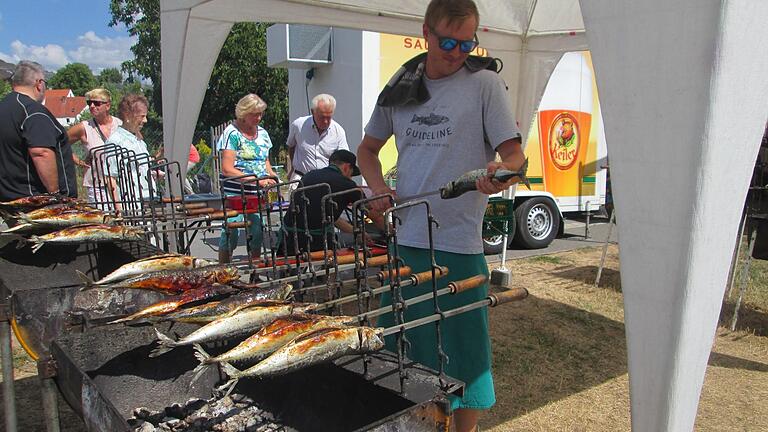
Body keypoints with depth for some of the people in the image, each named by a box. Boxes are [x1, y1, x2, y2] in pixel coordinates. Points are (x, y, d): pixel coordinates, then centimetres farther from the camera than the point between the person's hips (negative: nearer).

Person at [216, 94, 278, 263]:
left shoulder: (262, 133, 13)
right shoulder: (232, 133, -7)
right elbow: (227, 169, -14)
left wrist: (273, 177, 1)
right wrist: (257, 180, -21)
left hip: (257, 192, 6)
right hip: (234, 192, -5)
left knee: (257, 232, 7)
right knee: (231, 232, -3)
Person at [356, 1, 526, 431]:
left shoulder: (484, 82, -2)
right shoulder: (400, 88, 10)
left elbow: (515, 154, -6)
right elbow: (368, 149, 21)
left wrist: (500, 173, -30)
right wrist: (379, 188, 1)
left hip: (458, 245, -4)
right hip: (404, 238, 5)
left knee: (460, 347, 5)